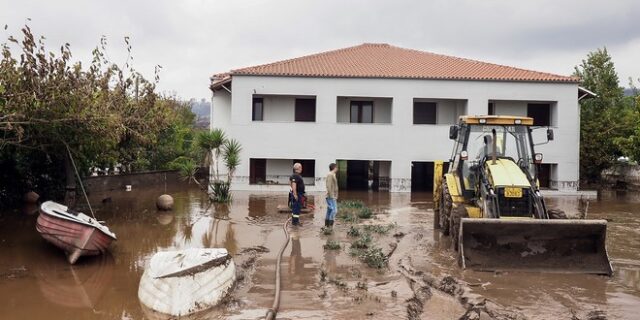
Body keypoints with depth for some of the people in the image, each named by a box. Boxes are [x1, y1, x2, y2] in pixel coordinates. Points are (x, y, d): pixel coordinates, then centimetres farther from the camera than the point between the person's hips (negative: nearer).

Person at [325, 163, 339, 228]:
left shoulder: (333, 175, 18)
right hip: (331, 197, -10)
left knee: (329, 210, 10)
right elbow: (328, 186, -20)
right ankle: (330, 225, -16)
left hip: (333, 196, 10)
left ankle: (326, 225, 13)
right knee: (334, 210, -15)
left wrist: (336, 196, 21)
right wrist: (331, 196, -21)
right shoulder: (330, 175, -13)